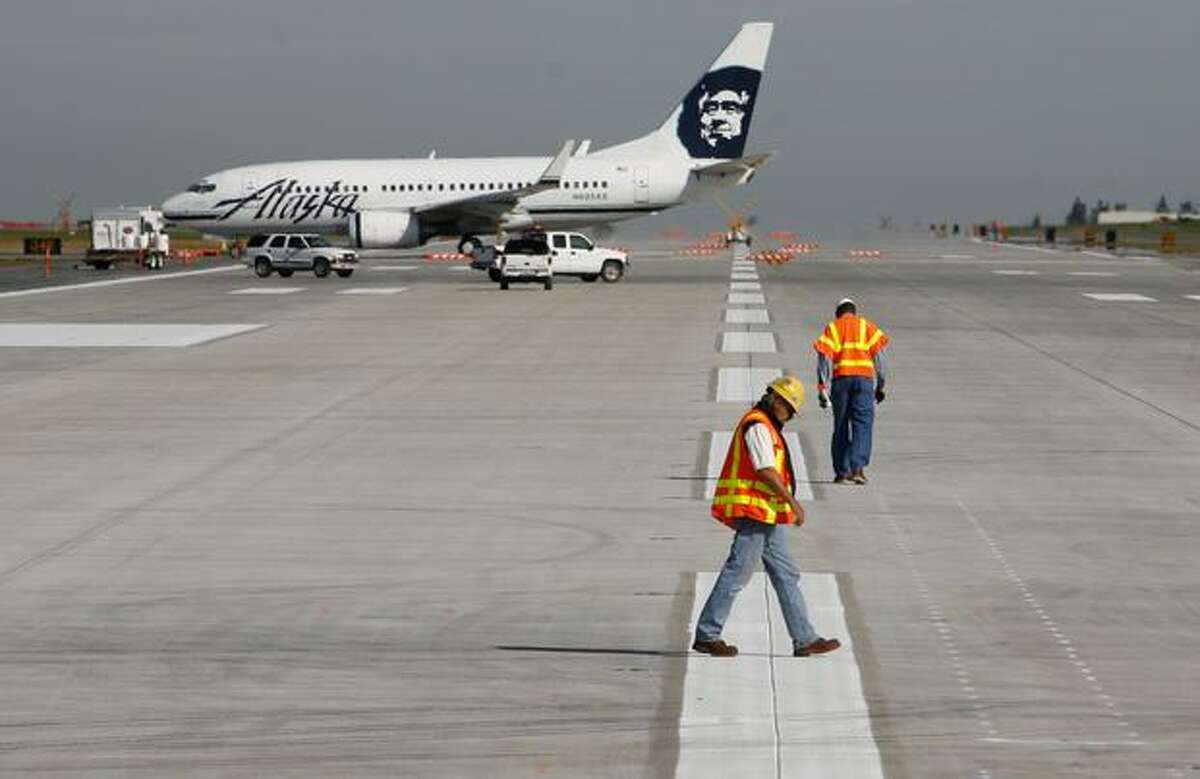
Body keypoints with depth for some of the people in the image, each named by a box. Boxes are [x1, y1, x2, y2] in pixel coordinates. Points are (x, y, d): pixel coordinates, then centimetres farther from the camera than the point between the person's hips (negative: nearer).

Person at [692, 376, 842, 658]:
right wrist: (793, 502, -19)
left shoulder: (767, 428, 21)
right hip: (753, 511, -11)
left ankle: (804, 640, 7)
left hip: (768, 517, 11)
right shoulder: (757, 425, -11)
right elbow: (766, 470, -19)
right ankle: (706, 635, 0)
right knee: (737, 572, -6)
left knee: (786, 575, 7)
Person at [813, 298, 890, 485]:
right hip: (864, 378, -1)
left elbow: (824, 358, 1)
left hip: (840, 379, 1)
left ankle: (842, 472, 9)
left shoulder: (832, 328, 12)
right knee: (862, 424, -3)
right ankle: (858, 467, -20)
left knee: (841, 427, 9)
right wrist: (880, 386, 8)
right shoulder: (867, 326, 13)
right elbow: (878, 356, 5)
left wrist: (822, 387, -1)